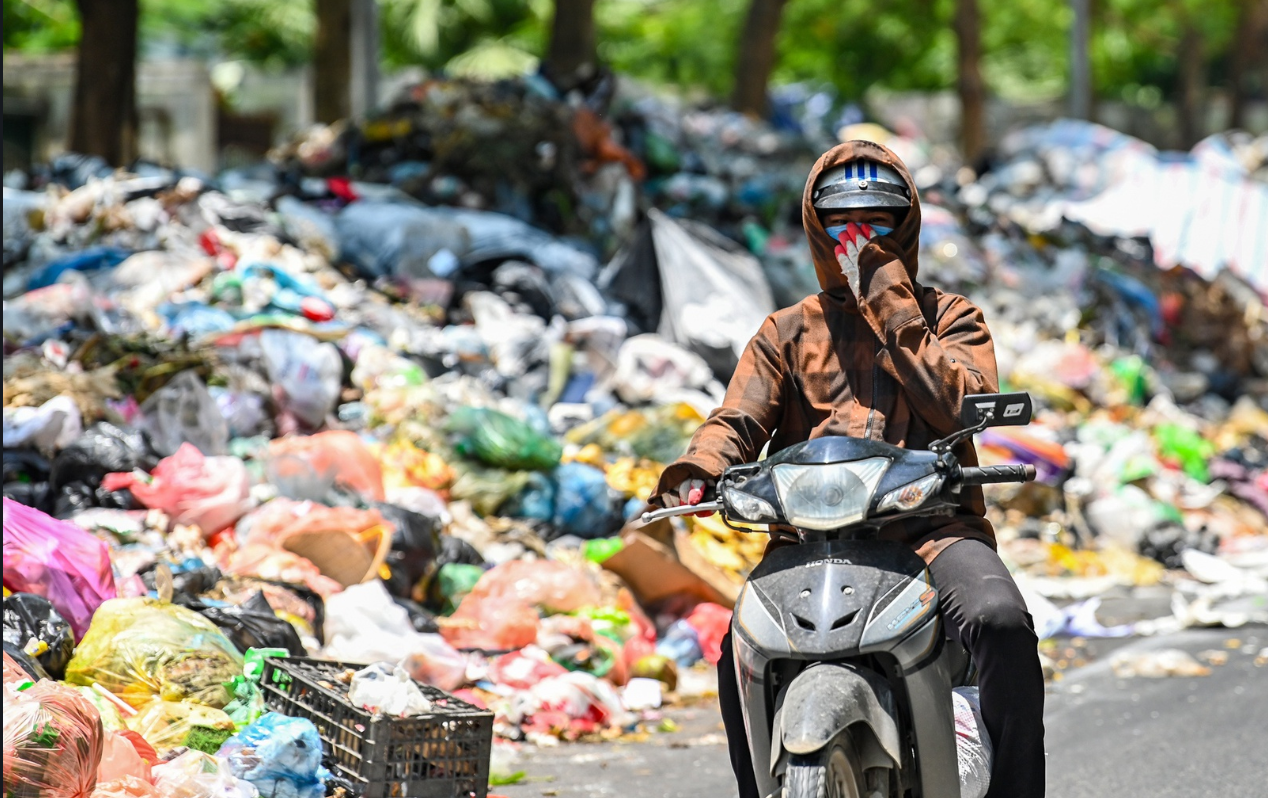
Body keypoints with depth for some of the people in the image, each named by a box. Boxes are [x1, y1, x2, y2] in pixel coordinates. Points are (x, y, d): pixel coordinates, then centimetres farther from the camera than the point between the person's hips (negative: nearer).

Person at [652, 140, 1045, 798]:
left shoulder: (949, 317, 17)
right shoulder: (787, 332, 21)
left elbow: (965, 404, -2)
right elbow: (738, 419, 7)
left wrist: (891, 310, -3)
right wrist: (697, 470, -16)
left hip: (931, 526, -1)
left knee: (1000, 621, -32)